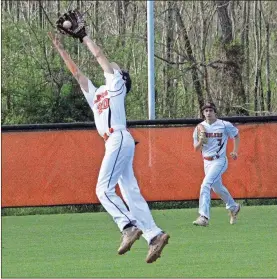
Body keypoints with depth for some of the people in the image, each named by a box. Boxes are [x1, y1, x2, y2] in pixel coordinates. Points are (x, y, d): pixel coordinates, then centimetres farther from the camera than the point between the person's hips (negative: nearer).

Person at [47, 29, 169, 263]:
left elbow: (100, 55, 7)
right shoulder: (95, 94, 29)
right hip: (114, 143, 8)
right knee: (130, 193, 0)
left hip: (119, 138, -8)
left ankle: (129, 226, -26)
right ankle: (154, 235, -7)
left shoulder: (116, 84, 10)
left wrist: (84, 37, 16)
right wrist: (60, 48, 29)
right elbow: (76, 71, 30)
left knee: (104, 189, -18)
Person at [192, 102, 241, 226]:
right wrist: (201, 140, -18)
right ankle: (233, 207, 45)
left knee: (205, 185, -22)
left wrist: (235, 151, 4)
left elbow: (236, 135, 10)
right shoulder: (200, 128, 1)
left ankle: (204, 217, -27)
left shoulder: (224, 125, -9)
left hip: (219, 161, -6)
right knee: (217, 188, 20)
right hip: (207, 162, 6)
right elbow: (196, 149, 2)